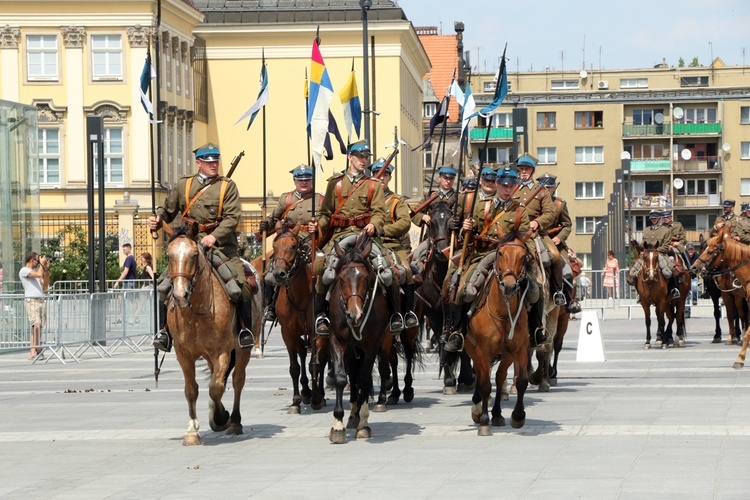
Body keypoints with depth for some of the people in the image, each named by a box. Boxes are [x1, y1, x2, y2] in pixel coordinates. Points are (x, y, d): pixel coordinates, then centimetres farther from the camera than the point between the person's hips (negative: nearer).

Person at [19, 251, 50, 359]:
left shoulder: (35, 271, 25)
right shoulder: (24, 270, -1)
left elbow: (45, 285, 22)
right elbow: (39, 274, -16)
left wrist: (46, 269, 17)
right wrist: (42, 264, 1)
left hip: (41, 301, 8)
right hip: (32, 301, -8)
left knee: (39, 326, 1)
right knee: (36, 325, -20)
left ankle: (34, 351, 0)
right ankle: (34, 352, -20)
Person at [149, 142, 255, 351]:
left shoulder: (227, 186, 2)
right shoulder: (183, 185, 9)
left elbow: (232, 217, -8)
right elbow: (168, 209, 17)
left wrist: (214, 236, -24)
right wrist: (157, 219, -6)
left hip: (220, 245, -2)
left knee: (241, 284, -17)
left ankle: (245, 329, 1)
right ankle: (164, 330, 3)